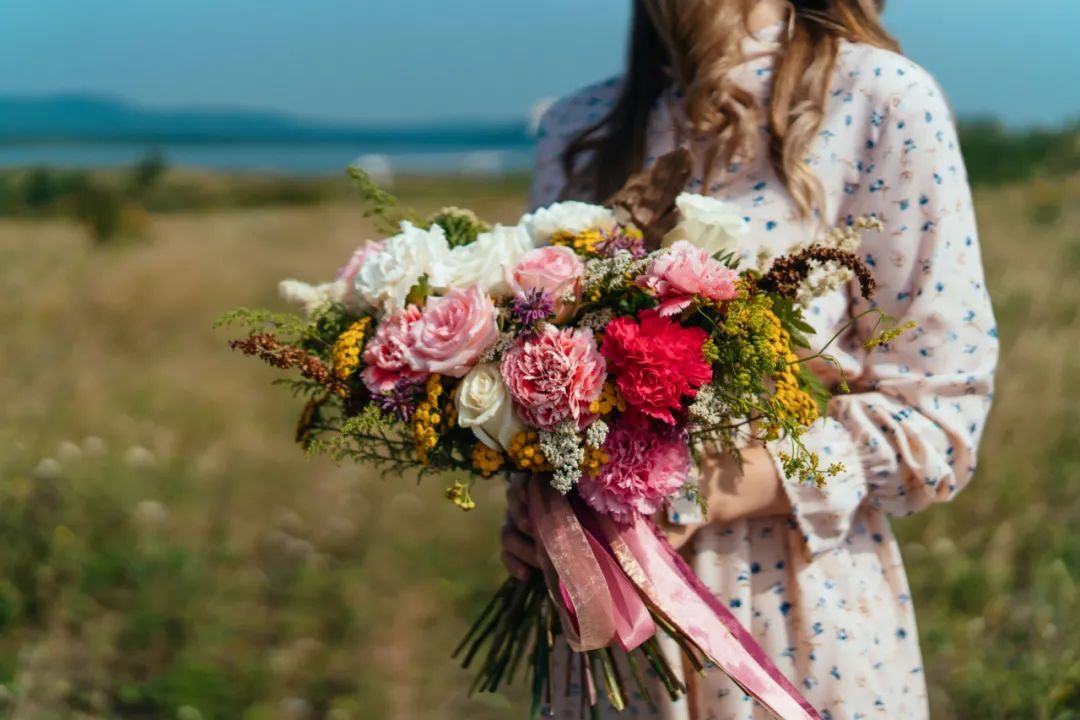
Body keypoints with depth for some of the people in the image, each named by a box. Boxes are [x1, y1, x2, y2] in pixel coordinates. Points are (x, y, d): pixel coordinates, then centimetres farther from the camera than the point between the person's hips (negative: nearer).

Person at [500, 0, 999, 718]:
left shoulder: (882, 99, -10)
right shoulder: (579, 128, 4)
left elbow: (940, 416, -11)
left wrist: (712, 490, -23)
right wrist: (530, 497, -7)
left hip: (801, 622, -4)